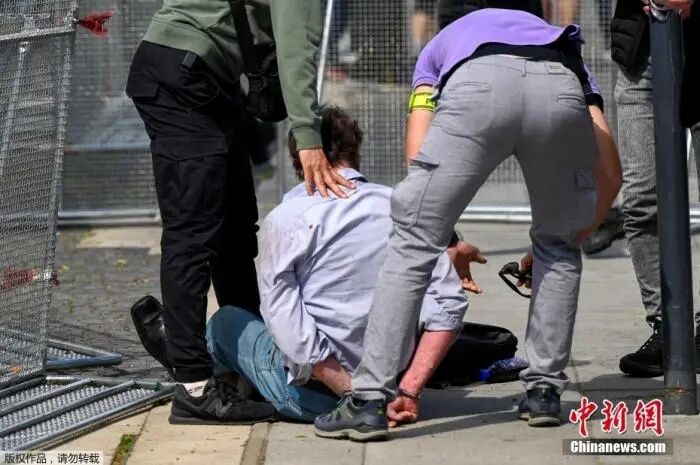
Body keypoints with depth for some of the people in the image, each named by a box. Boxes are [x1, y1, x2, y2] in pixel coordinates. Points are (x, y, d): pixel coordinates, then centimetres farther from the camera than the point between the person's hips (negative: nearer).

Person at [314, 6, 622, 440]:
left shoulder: (441, 47, 42)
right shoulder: (569, 57, 44)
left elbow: (418, 156, 24)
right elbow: (610, 175, 33)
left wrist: (448, 242, 33)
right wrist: (577, 235, 50)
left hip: (478, 86, -2)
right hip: (561, 89, 2)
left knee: (413, 245, 9)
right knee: (557, 246, 27)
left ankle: (371, 400, 3)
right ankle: (545, 390, 25)